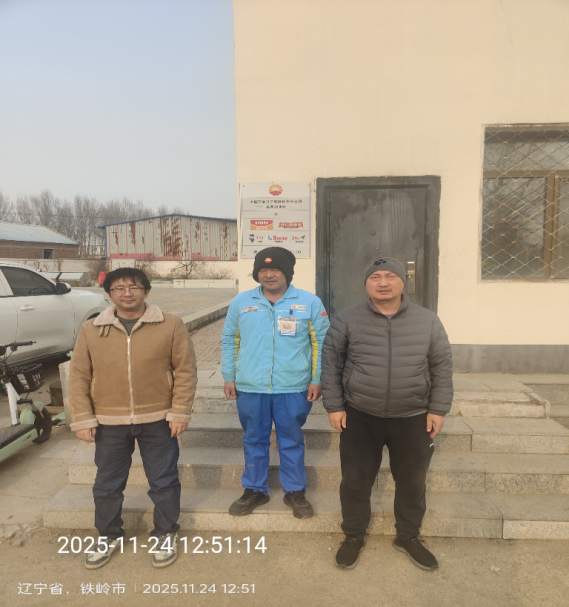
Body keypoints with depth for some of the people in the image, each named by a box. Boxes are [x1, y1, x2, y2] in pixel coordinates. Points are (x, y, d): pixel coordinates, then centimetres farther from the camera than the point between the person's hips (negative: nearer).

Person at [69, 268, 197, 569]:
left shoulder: (171, 325, -6)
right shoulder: (90, 330, 0)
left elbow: (185, 370, -5)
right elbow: (79, 377, 3)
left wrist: (179, 412, -8)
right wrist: (83, 418, -2)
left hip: (158, 420, -1)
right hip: (109, 423, 2)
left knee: (163, 481, 11)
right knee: (107, 484, 16)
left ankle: (166, 534, 34)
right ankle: (109, 536, 40)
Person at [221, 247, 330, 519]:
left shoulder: (309, 302, -1)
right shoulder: (241, 302, 5)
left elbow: (321, 343, 1)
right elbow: (229, 341, 10)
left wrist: (317, 380, -3)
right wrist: (229, 377, 7)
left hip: (293, 389, -2)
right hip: (250, 387, 2)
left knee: (292, 442, 12)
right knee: (254, 441, 15)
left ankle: (295, 492, 30)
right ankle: (254, 490, 33)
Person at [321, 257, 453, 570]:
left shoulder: (428, 321, -1)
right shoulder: (346, 320, -5)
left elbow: (442, 367, 5)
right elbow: (330, 363, -1)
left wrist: (438, 409, 2)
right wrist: (334, 406, -3)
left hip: (412, 419, 2)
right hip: (360, 418, -1)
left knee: (412, 482, 16)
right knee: (355, 480, 10)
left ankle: (408, 536, 41)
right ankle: (354, 536, 34)